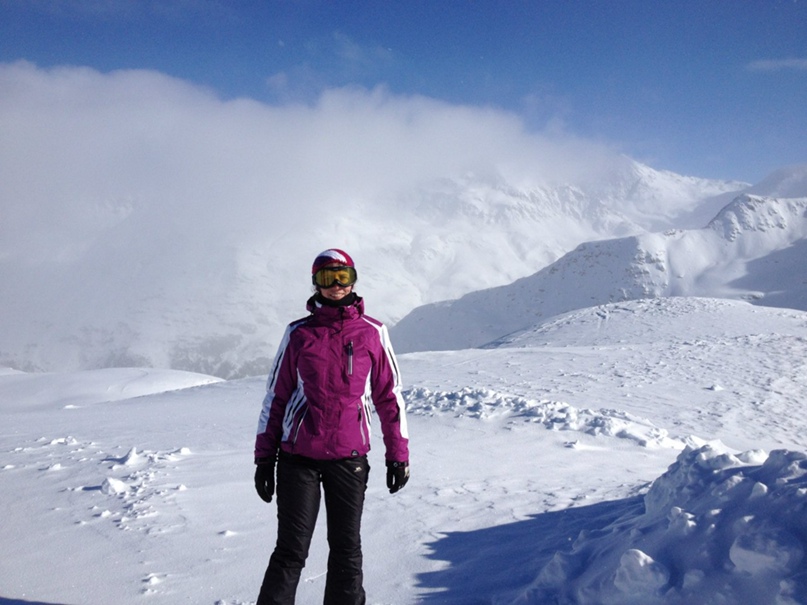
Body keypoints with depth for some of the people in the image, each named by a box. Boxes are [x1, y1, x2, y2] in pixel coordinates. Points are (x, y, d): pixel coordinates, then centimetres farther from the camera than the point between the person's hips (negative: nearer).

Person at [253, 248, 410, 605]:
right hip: (298, 456, 0)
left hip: (349, 458, 1)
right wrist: (264, 457, 4)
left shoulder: (372, 333, 4)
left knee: (347, 550, 10)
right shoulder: (299, 333, 4)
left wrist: (398, 452, 4)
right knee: (291, 551, 2)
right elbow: (276, 396, 7)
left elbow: (389, 395, 7)